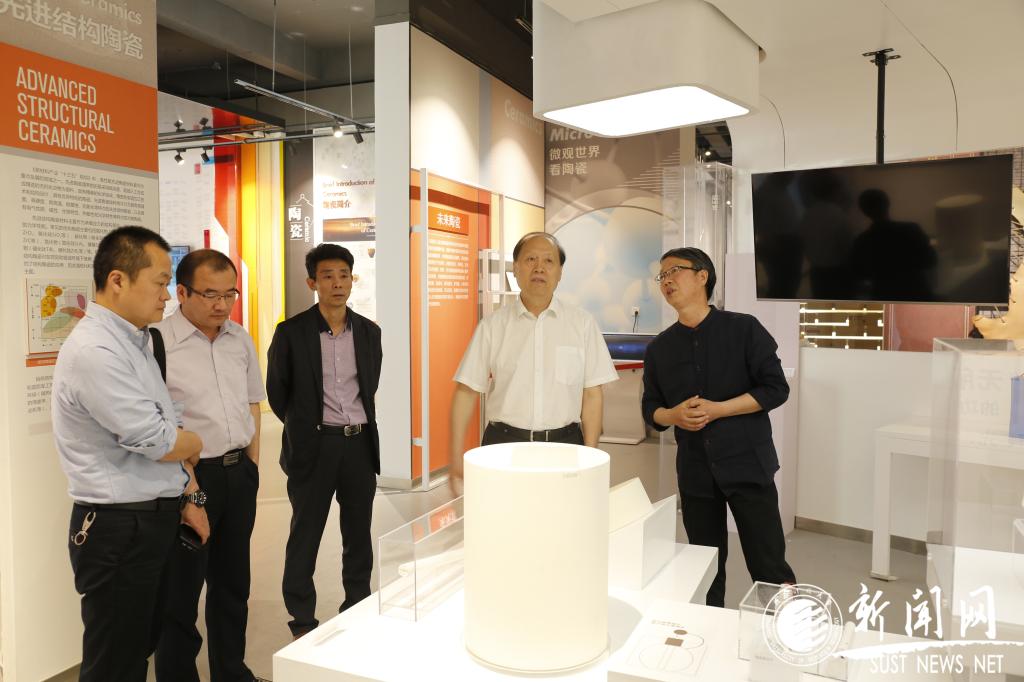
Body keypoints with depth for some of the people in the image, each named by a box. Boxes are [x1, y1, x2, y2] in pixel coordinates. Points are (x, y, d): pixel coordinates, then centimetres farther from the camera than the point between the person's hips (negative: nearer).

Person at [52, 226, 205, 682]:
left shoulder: (135, 343, 9)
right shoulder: (93, 351, -22)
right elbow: (157, 442, -21)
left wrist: (189, 496, 12)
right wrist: (194, 444, 0)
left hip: (155, 520, 9)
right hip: (119, 529, -9)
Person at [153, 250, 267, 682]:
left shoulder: (240, 340, 7)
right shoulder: (157, 343, -14)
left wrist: (251, 464, 10)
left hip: (240, 473, 6)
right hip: (190, 476, -6)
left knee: (233, 581, 19)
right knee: (181, 589, 8)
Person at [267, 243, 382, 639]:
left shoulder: (369, 332, 4)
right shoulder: (292, 332, -6)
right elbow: (276, 390, 4)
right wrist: (301, 426, 10)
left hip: (361, 442, 4)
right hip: (314, 444, -3)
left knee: (359, 534, 13)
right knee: (305, 536, 8)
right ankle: (302, 622, 22)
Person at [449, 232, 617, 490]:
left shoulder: (582, 323, 2)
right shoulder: (493, 325, 3)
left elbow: (592, 394, 3)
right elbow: (466, 391, 3)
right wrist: (457, 460, -1)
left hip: (564, 443, 0)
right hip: (504, 443, 0)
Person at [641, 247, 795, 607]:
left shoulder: (743, 328, -4)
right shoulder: (659, 348, 7)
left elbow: (775, 388, -7)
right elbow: (650, 408, 11)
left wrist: (716, 409, -16)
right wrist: (673, 416, -12)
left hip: (747, 464, -3)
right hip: (695, 471, 4)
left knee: (768, 564, 2)